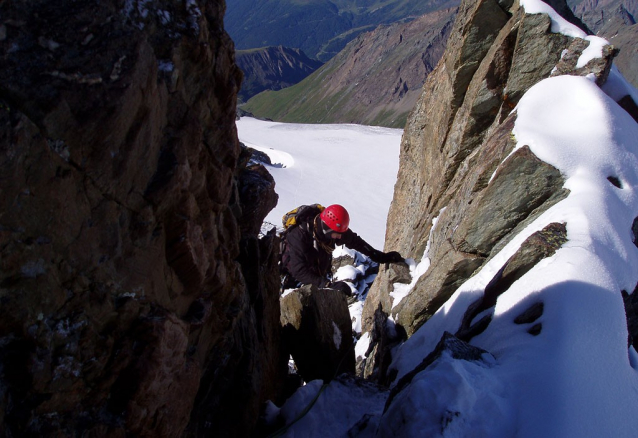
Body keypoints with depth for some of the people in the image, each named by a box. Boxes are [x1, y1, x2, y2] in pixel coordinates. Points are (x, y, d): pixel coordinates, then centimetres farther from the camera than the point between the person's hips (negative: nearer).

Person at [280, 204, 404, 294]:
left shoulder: (333, 230, -16)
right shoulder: (298, 236, -33)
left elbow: (354, 241, 2)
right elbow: (299, 272, -38)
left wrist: (380, 256, 1)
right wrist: (328, 285, -47)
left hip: (319, 278, 5)